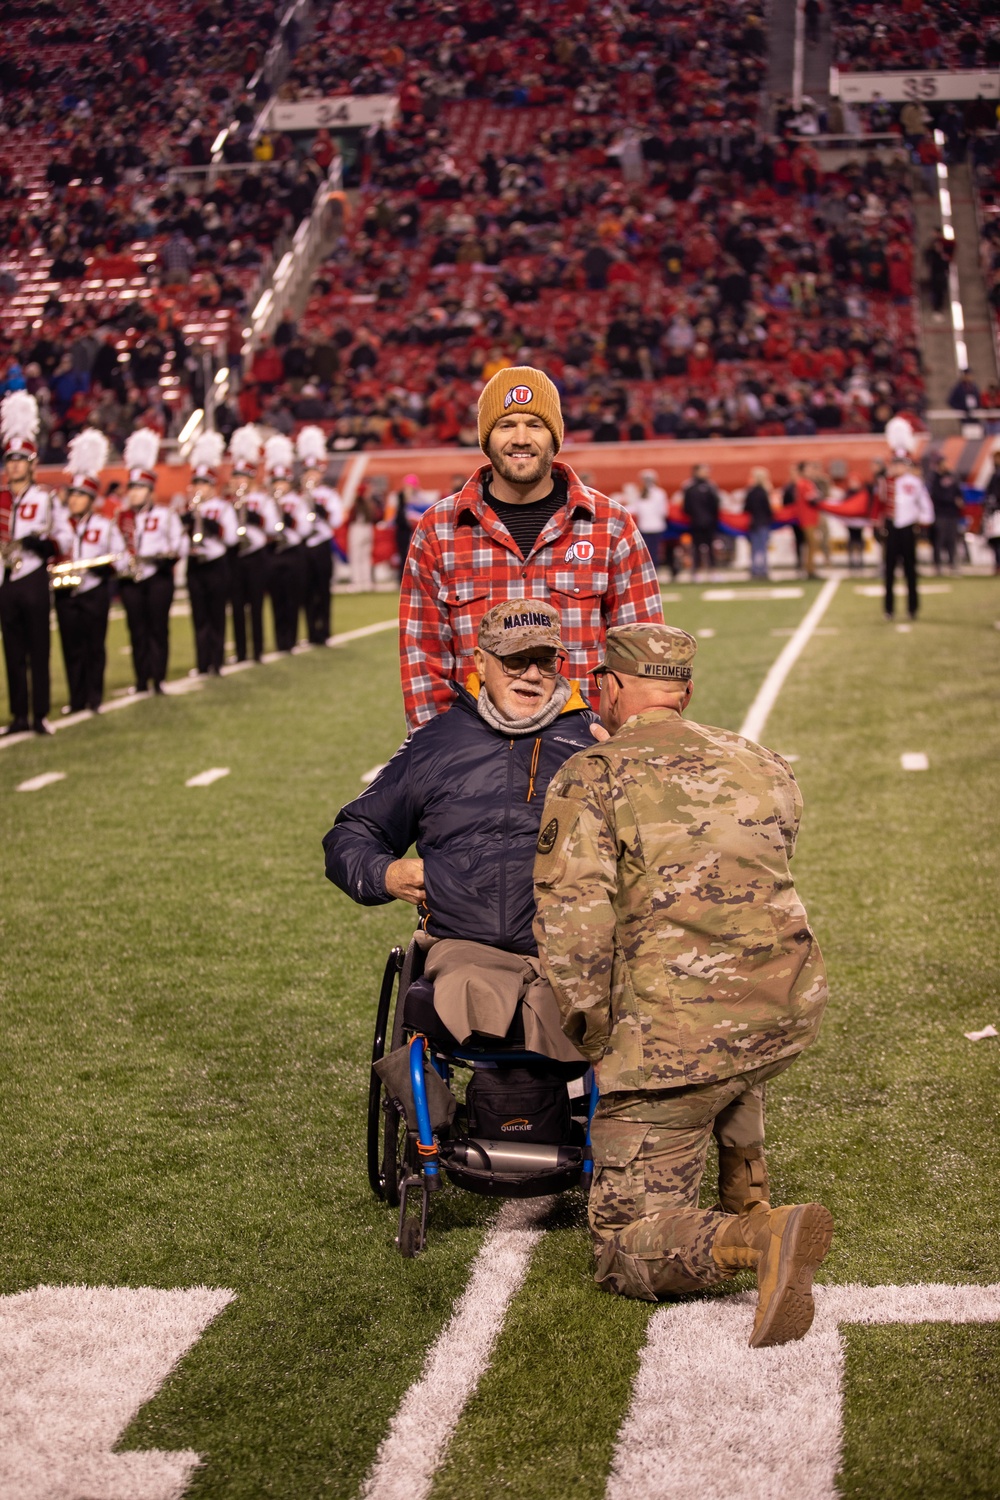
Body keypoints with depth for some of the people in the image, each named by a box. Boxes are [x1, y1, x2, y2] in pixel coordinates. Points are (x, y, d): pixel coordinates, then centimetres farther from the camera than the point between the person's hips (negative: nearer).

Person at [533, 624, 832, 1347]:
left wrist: (595, 1035, 1)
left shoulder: (590, 777, -3)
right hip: (791, 1015, 6)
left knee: (628, 1253, 6)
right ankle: (747, 1199, 34)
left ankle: (760, 1238, -20)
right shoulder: (764, 765, 15)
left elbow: (571, 926, -14)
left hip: (678, 1034, -6)